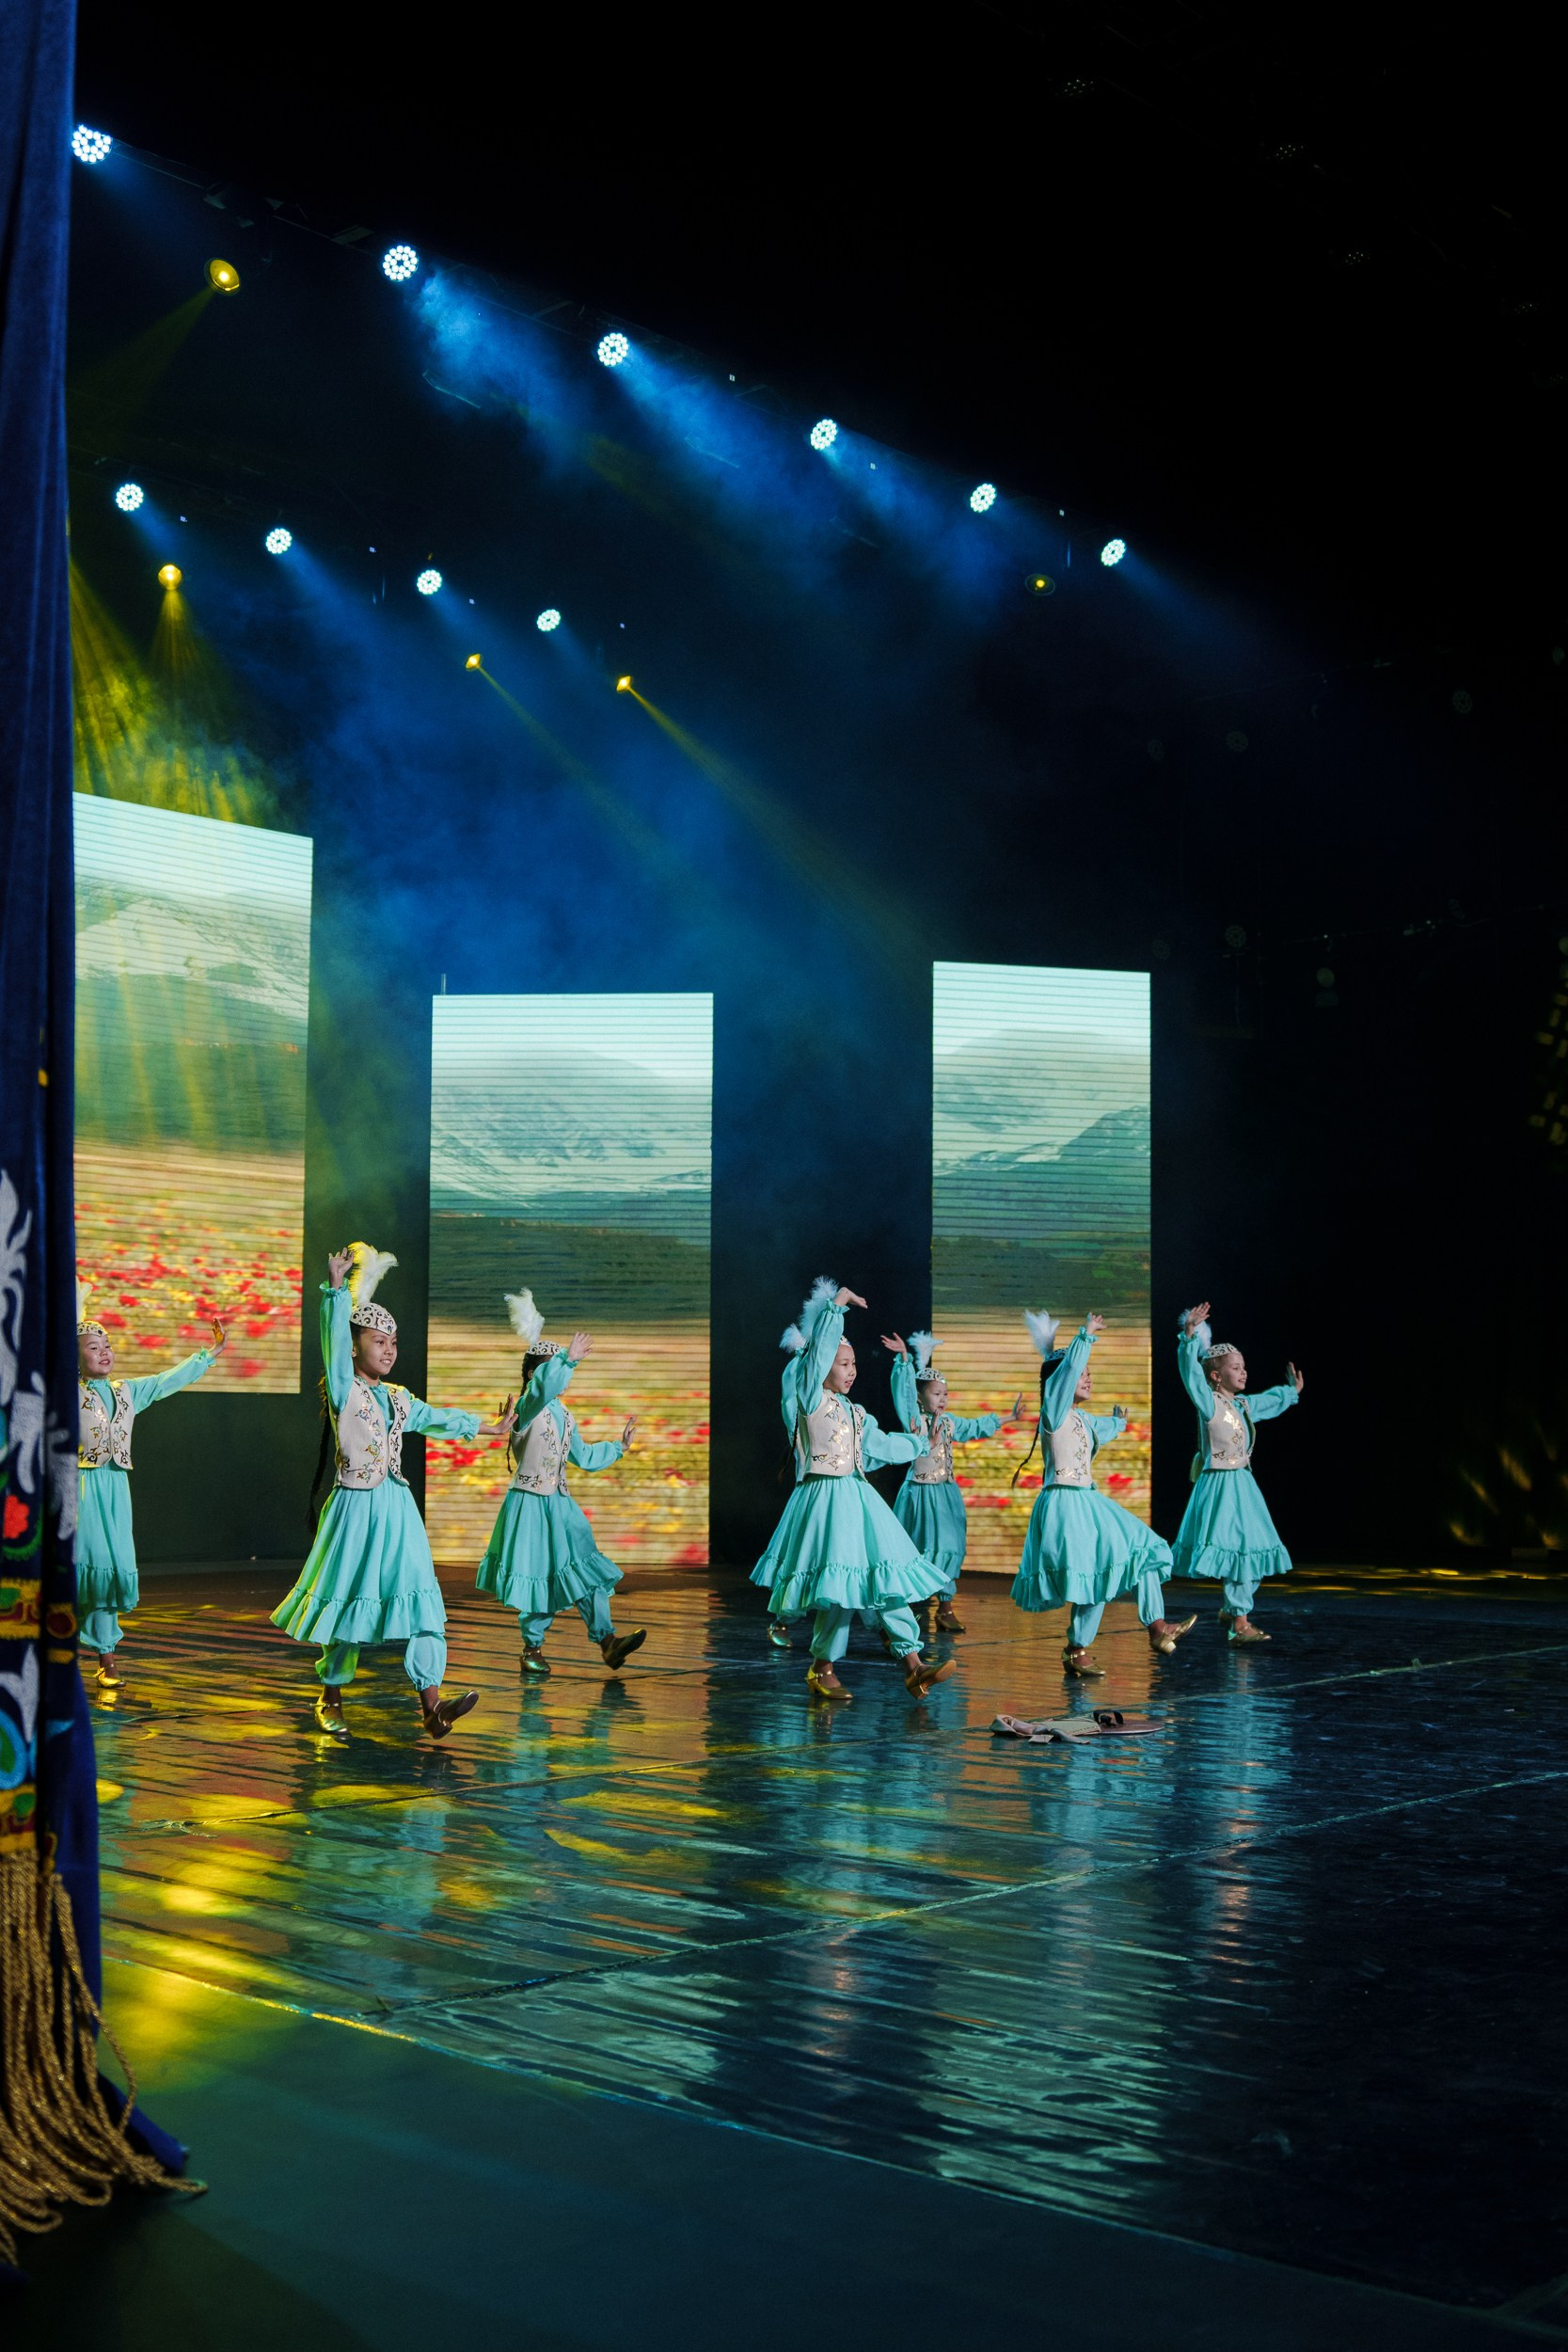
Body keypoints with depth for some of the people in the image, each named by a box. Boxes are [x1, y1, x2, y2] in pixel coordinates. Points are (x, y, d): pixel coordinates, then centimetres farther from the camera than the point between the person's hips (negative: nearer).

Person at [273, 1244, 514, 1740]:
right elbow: (335, 1342, -20)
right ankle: (330, 1699, 22)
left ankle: (432, 1706, -8)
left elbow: (436, 1419, 30)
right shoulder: (343, 1392, -5)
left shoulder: (399, 1399, 14)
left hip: (397, 1509, 5)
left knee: (417, 1597, -4)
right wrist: (337, 1288, -30)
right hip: (356, 1508, -5)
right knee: (350, 1600, 3)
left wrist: (489, 1428, 42)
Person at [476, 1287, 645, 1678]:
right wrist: (567, 1360, -47)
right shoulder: (529, 1407, -10)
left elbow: (582, 1456, 24)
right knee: (538, 1576, -2)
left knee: (585, 1567, -1)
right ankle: (533, 1648, 13)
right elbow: (542, 1388, -35)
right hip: (530, 1503, -7)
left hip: (560, 1505, 7)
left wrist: (618, 1447, 23)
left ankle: (607, 1640, -4)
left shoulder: (563, 1414, 14)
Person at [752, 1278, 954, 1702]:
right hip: (824, 1497, -8)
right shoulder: (810, 1398, -3)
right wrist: (835, 1307, -13)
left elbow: (881, 1445, 30)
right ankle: (823, 1668, 4)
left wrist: (921, 1444, 40)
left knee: (884, 1577, 1)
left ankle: (912, 1663, 1)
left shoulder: (855, 1413, 19)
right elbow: (818, 1351, -14)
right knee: (838, 1587, -11)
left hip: (857, 1498, 8)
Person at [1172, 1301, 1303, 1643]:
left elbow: (1271, 1401, 35)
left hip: (1242, 1485, 8)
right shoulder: (1209, 1402, -10)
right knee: (1236, 1550, -10)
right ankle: (1240, 1623, -5)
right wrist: (1189, 1337, -36)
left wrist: (1292, 1391, 50)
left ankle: (1231, 1610, 25)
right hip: (1218, 1484, -8)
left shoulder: (1244, 1404, 14)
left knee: (1252, 1549, 10)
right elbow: (1191, 1373, -25)